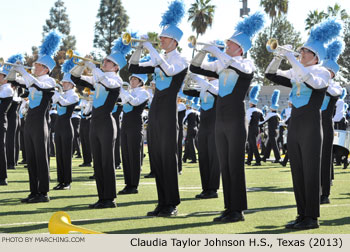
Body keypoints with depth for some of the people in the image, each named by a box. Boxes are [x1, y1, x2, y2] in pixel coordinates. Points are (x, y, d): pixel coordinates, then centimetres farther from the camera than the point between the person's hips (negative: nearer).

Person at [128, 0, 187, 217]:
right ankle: (163, 204, 10)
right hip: (155, 111, 7)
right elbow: (134, 68, 12)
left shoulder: (181, 61, -4)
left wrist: (150, 48, -25)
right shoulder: (158, 61, 16)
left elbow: (168, 70, -25)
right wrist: (139, 48, -2)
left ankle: (172, 205, -2)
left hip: (168, 112, -7)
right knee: (156, 158, 6)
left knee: (169, 158, -7)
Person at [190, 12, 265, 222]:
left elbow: (237, 67, -27)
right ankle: (230, 209, 13)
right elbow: (195, 68, 13)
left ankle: (238, 211, -2)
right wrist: (204, 51, -2)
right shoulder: (221, 67, 14)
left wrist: (216, 51, -20)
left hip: (236, 120, -7)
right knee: (225, 166, 7)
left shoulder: (247, 64, -3)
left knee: (236, 165, -6)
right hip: (221, 120, 7)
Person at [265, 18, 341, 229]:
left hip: (311, 128, -6)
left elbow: (309, 80, -25)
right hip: (294, 126, 6)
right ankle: (302, 215, 13)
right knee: (297, 172, 7)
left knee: (311, 172, -4)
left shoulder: (322, 73, -4)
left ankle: (312, 218, -1)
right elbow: (271, 75, 10)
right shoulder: (295, 74, 13)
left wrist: (291, 58, -25)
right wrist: (279, 57, -6)